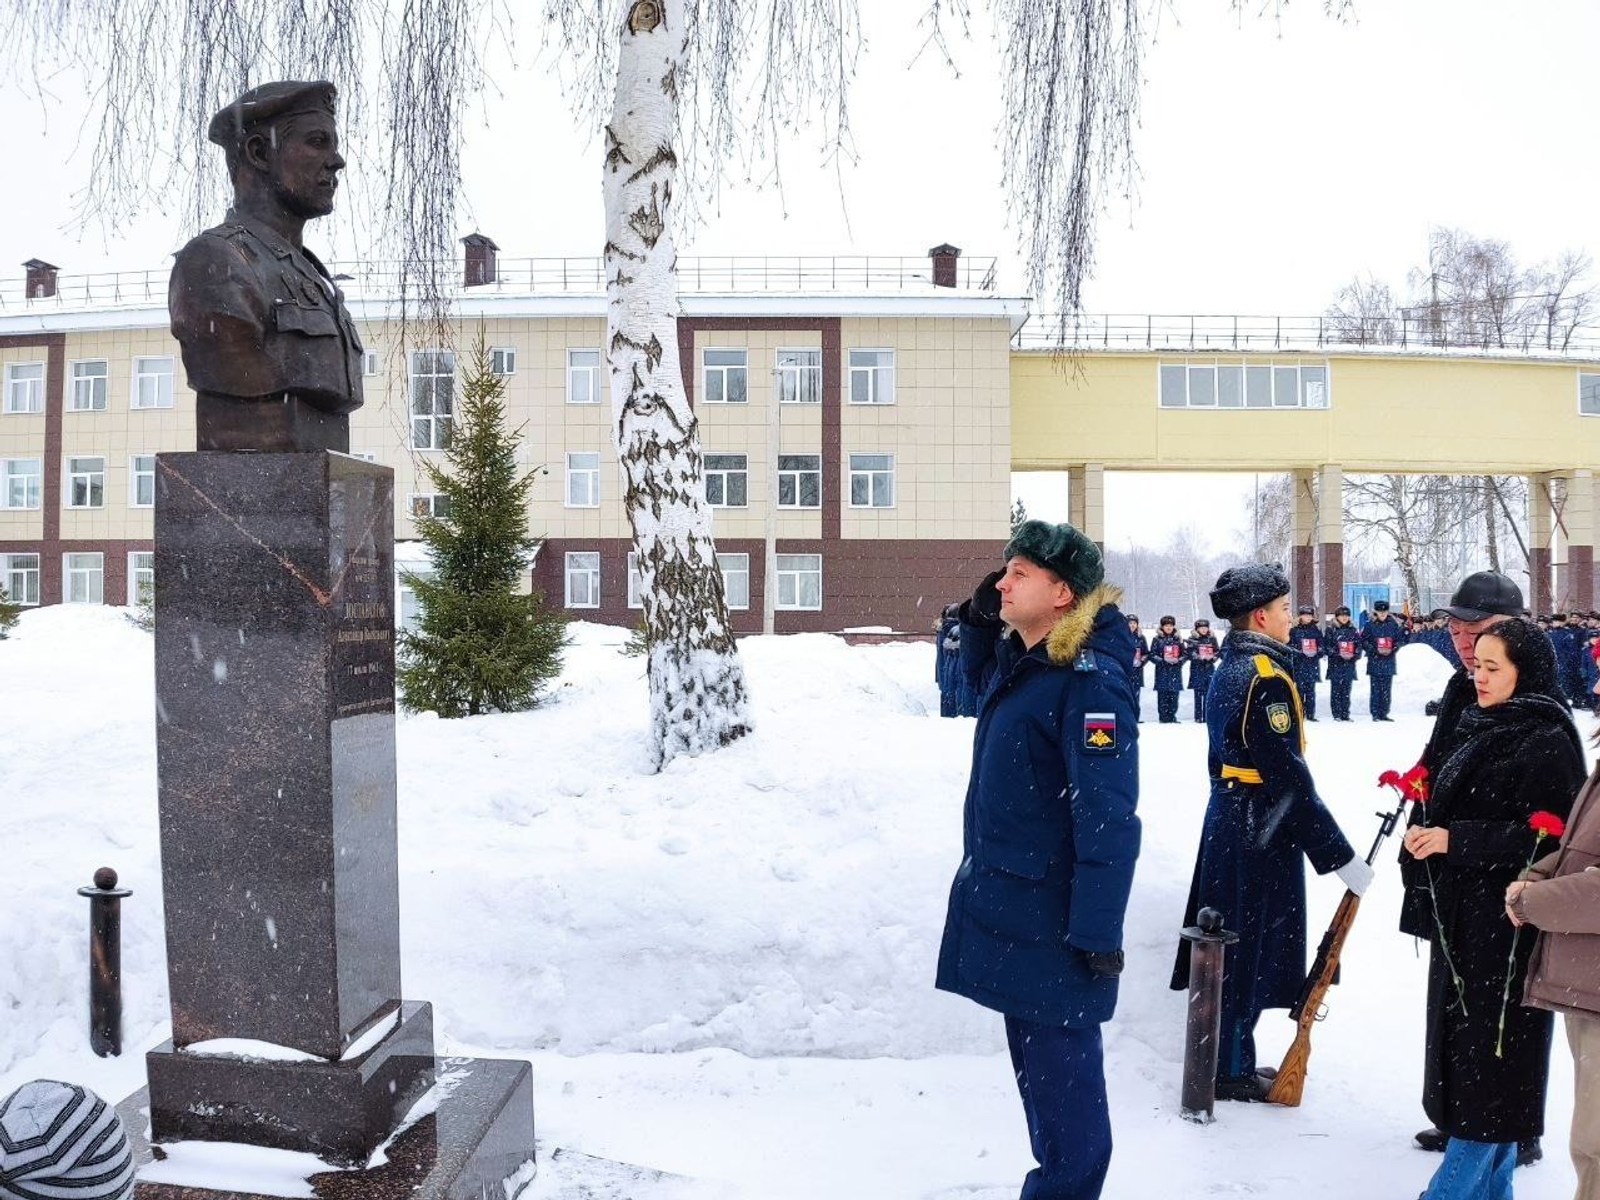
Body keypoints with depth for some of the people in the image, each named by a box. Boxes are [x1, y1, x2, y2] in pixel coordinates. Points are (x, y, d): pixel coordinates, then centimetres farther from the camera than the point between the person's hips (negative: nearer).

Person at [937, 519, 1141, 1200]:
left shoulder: (1089, 679, -21)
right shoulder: (1017, 657, 6)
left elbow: (1108, 816, -23)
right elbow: (978, 667, 32)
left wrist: (1098, 932, -23)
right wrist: (979, 618, 9)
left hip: (1053, 917, -10)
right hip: (1004, 898, 10)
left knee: (1060, 1066, 3)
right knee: (1033, 1056, 21)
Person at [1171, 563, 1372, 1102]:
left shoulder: (1228, 671, 10)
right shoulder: (1266, 679, -20)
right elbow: (1289, 780, -23)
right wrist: (1340, 856, -18)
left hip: (1227, 822, 9)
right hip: (1260, 835, -9)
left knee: (1229, 947, 17)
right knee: (1250, 952, 2)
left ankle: (1228, 1059, 29)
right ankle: (1230, 1070, 14)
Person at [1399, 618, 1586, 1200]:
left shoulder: (1548, 743, -13)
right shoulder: (1479, 728, 12)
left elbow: (1542, 836, -18)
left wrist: (1454, 839, -21)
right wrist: (1426, 834, 3)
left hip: (1507, 922, -9)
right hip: (1460, 916, 9)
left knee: (1488, 1049, -2)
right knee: (1462, 1043, 14)